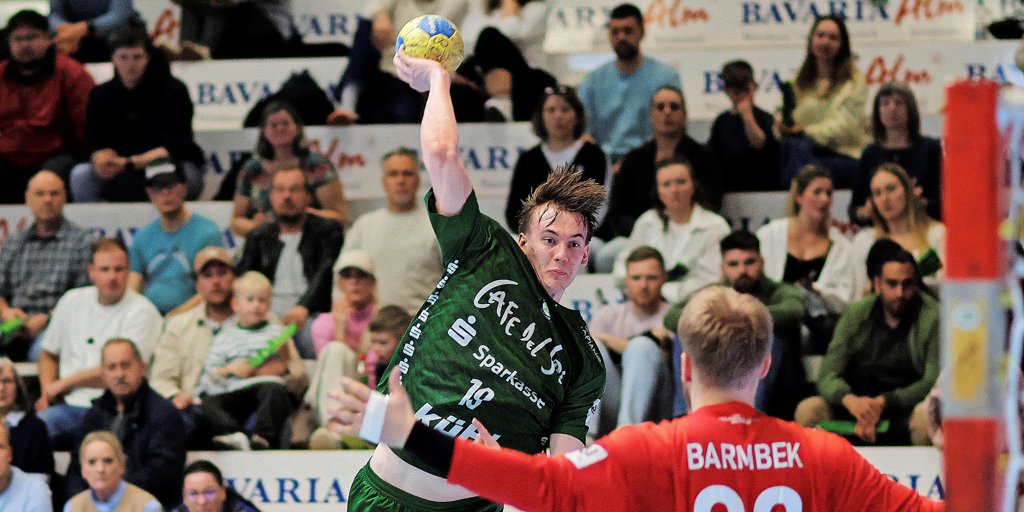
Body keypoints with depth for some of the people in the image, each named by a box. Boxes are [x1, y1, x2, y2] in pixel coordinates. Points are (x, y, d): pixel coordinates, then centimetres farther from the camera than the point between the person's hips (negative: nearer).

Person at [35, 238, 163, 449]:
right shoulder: (72, 301, 16)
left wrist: (64, 383, -4)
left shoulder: (141, 311, -2)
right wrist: (47, 391, 7)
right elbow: (49, 354, 27)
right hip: (71, 405, 4)